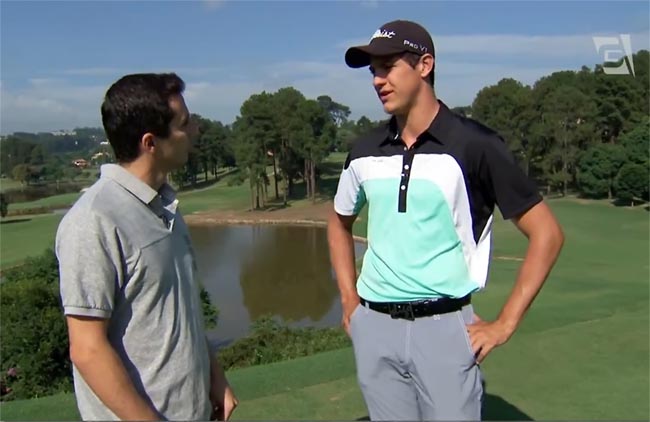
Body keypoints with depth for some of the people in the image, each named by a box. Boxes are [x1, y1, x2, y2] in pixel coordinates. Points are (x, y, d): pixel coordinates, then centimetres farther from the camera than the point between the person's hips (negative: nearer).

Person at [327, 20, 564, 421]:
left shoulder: (474, 144, -8)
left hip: (445, 327, -4)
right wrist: (349, 301, 12)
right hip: (374, 328, 4)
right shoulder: (365, 151, 5)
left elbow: (547, 232, -6)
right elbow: (340, 223, 21)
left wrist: (504, 324, -9)